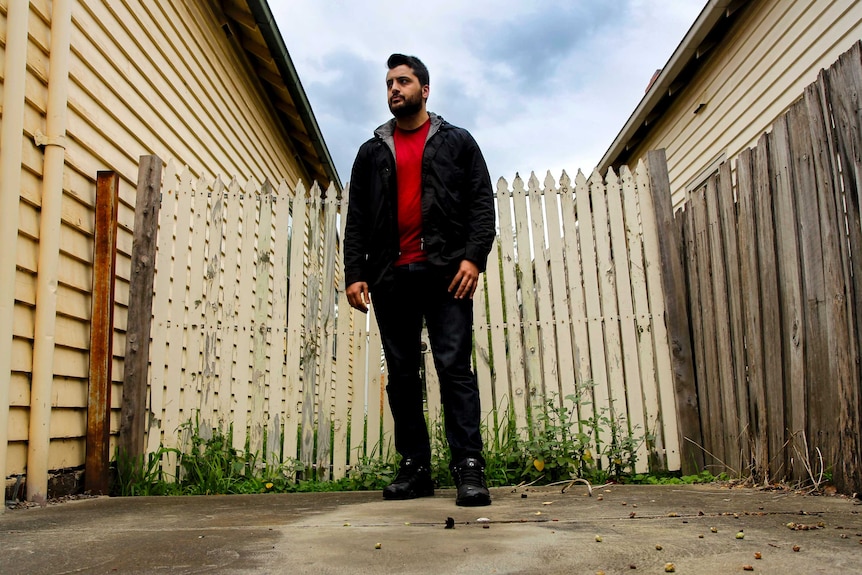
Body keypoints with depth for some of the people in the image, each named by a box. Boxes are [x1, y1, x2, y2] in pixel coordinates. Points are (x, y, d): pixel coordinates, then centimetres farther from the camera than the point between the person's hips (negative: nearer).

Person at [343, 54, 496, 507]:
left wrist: (474, 257, -11)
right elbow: (356, 219, 14)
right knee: (401, 375, 4)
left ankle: (468, 467, -8)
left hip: (446, 271, -3)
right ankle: (414, 466, 12)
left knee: (454, 367, -9)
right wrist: (354, 273, 1)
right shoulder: (371, 152, 20)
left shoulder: (457, 142, 14)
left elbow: (481, 202, 4)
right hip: (390, 275, 4)